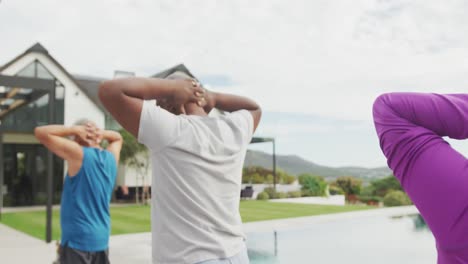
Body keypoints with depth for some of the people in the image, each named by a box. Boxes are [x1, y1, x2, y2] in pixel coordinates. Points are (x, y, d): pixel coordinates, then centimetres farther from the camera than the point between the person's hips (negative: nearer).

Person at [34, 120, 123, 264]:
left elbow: (41, 132, -12)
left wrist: (74, 129, -6)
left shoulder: (79, 154, -12)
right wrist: (101, 133, 7)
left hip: (77, 239, -7)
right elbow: (117, 137, 27)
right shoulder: (111, 157, 5)